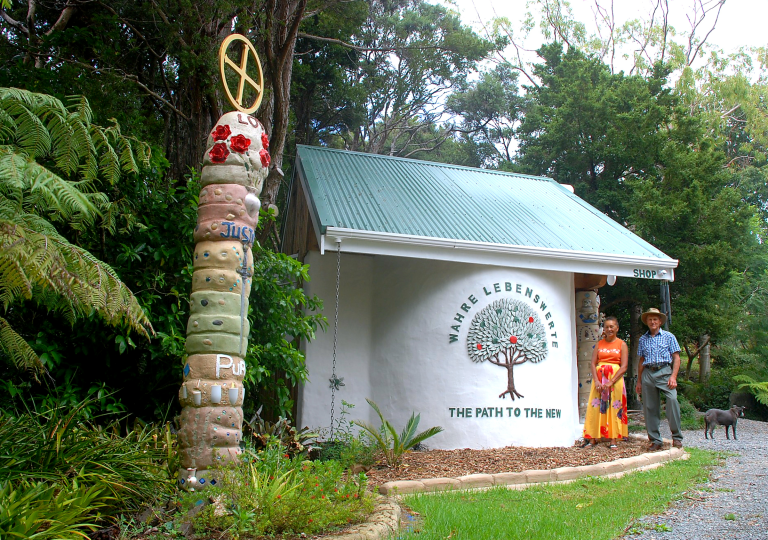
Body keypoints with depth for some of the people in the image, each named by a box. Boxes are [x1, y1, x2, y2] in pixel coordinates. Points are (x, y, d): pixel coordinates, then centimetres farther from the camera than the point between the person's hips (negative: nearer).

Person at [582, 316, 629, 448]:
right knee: (596, 407, -1)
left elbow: (624, 367, -5)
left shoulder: (622, 345, 3)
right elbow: (593, 364, 4)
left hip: (615, 378, -2)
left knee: (614, 407, -2)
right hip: (599, 378, 2)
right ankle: (593, 438, 1)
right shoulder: (599, 344, 10)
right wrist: (596, 381, -11)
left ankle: (613, 440, 1)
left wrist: (610, 382, -14)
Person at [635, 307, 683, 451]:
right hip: (648, 374, 4)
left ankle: (676, 437, -13)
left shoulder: (668, 336, 8)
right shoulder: (643, 339, 17)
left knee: (672, 399, -24)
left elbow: (676, 357, 3)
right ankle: (655, 440, 11)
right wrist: (639, 381, 15)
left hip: (664, 372, -3)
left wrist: (673, 376, -10)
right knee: (650, 407, 1)